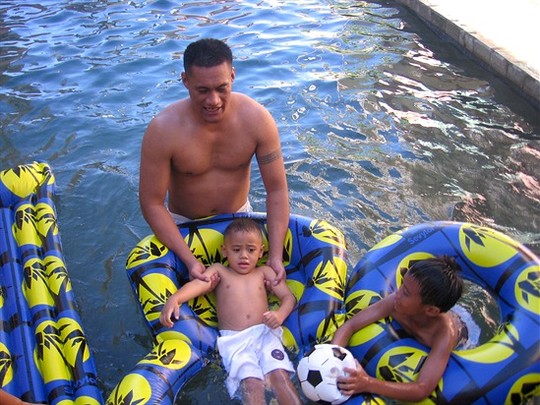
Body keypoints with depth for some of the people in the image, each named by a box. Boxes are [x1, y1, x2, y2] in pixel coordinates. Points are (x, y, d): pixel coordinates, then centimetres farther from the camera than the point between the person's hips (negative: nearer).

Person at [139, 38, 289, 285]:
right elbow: (152, 203, -23)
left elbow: (277, 189, -19)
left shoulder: (257, 119, -24)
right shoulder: (163, 130, -29)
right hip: (183, 223, -2)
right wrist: (190, 260, -30)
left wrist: (275, 256, -26)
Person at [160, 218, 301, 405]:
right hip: (234, 340, -2)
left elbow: (289, 296, 13)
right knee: (251, 383, -25)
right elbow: (198, 284, -5)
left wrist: (280, 314, -11)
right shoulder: (219, 271, 14)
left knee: (280, 375, -23)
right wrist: (174, 299, -25)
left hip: (264, 334, 2)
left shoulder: (264, 272, 18)